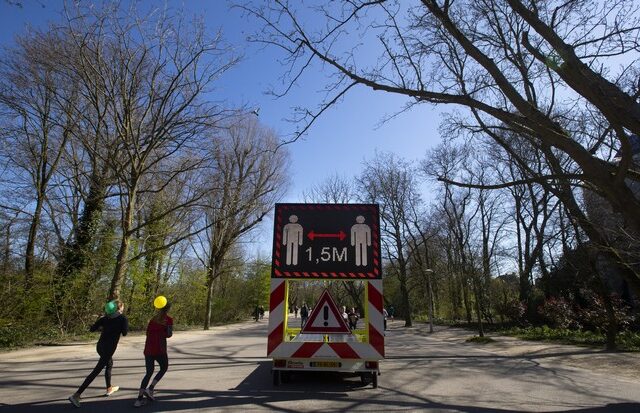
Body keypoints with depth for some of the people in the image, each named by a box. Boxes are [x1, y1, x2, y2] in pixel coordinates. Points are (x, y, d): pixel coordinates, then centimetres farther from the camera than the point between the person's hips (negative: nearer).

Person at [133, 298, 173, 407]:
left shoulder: (153, 319, 11)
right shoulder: (169, 319, -6)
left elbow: (148, 333, 12)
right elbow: (169, 334, -10)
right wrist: (164, 333, 9)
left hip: (148, 349, 5)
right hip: (159, 349, -5)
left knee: (149, 373, 14)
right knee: (164, 368, 18)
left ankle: (139, 398, 7)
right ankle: (150, 389, 5)